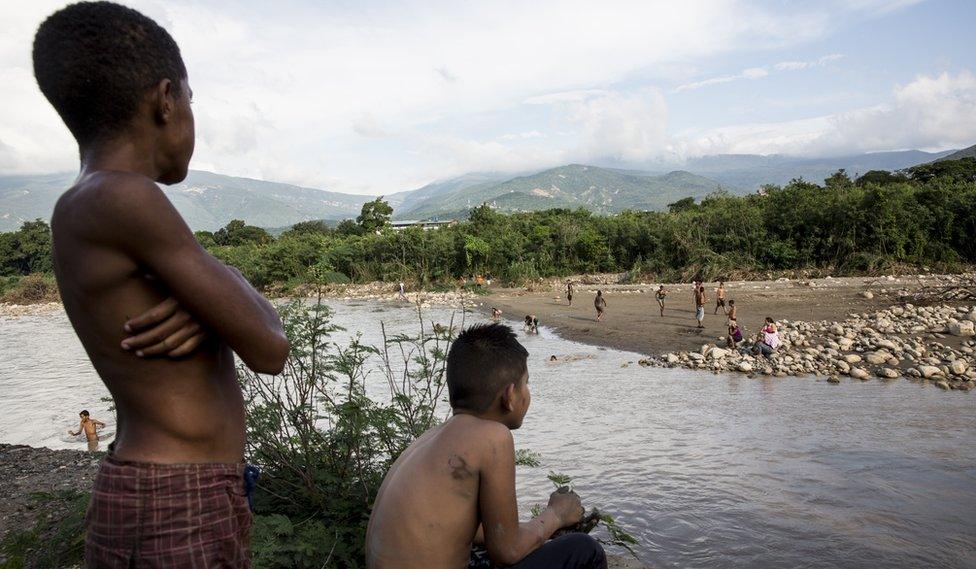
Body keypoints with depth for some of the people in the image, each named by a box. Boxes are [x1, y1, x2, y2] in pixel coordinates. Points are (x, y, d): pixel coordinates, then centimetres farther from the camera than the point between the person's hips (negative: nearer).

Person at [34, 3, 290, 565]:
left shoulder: (83, 212, 8)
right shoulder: (122, 198, -20)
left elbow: (238, 302, 11)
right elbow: (269, 350, -18)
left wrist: (201, 303, -12)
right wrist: (228, 281, 1)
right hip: (180, 519, -9)